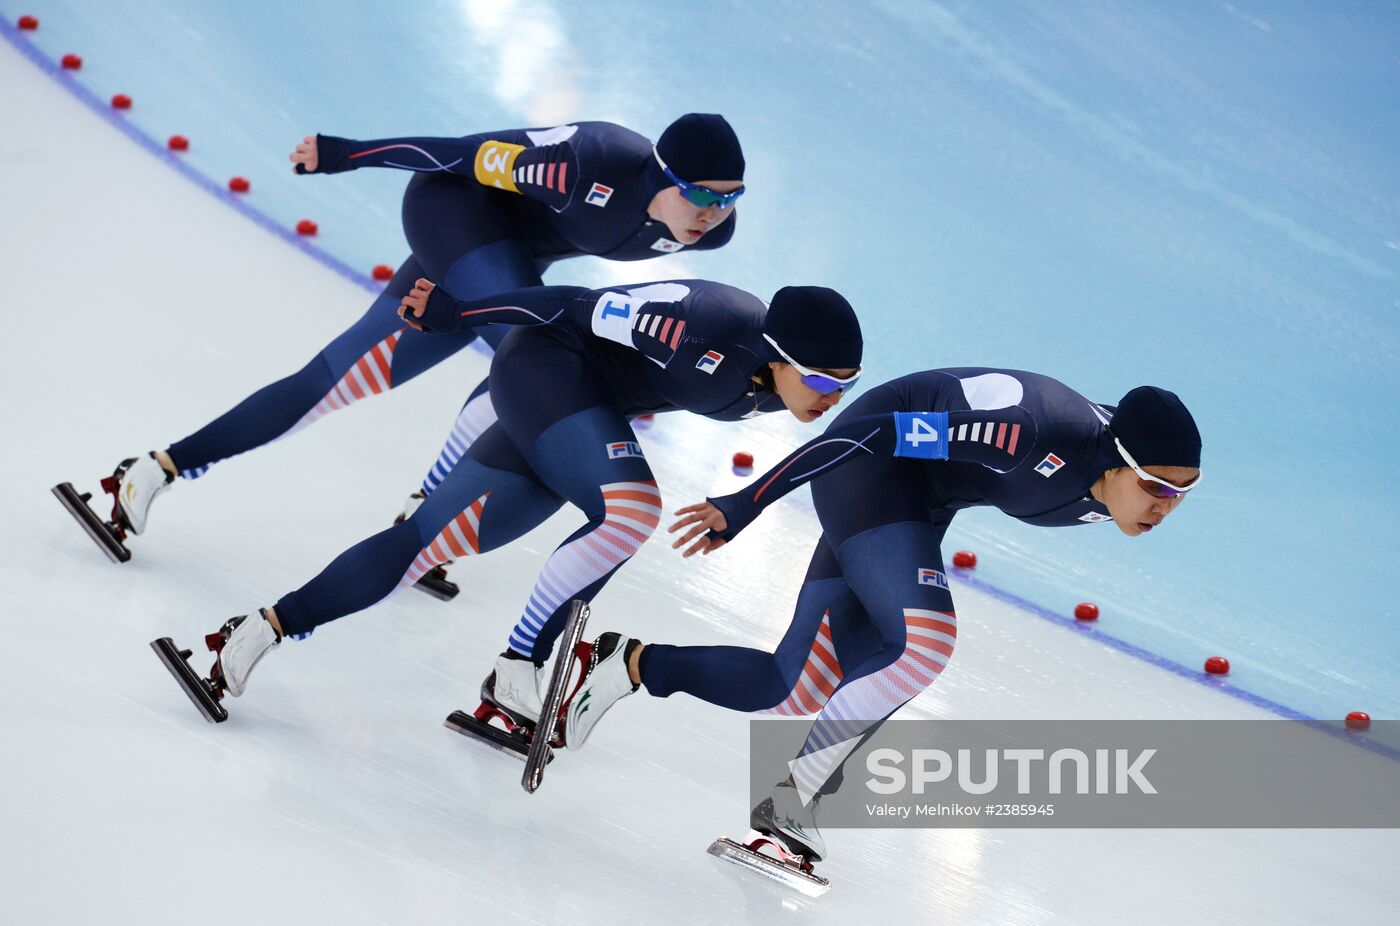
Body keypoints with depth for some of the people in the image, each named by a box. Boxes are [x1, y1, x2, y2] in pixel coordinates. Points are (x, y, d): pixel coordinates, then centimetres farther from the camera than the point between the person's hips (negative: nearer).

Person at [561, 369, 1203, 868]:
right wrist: (742, 507, -28)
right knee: (925, 641, -30)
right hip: (874, 468, -8)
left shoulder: (1103, 497, -12)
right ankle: (794, 798, -19)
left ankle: (635, 664, 17)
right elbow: (879, 434, -31)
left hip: (926, 501, 8)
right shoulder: (1036, 437, -35)